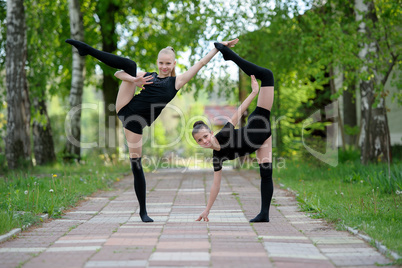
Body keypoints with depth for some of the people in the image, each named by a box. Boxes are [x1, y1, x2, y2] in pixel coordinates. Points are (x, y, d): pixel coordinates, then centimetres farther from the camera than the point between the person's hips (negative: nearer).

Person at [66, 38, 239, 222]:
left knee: (136, 162, -2)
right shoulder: (147, 76, 13)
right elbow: (118, 73, 5)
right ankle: (86, 50, -19)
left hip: (136, 123, 0)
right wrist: (134, 80, -15)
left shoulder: (176, 81, 11)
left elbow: (201, 64, 11)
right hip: (125, 109, 0)